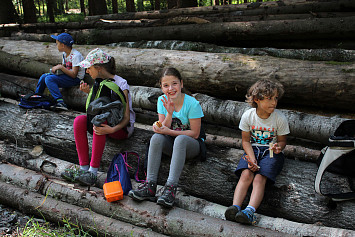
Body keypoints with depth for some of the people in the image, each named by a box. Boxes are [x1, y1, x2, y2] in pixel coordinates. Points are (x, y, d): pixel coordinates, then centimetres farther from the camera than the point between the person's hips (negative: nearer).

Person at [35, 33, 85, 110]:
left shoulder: (76, 55, -19)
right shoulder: (65, 54, 9)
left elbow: (74, 74, -25)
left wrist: (61, 67, -23)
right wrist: (56, 68, -2)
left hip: (75, 79, -9)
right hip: (67, 76, 9)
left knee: (49, 79, -24)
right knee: (43, 76, 4)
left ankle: (60, 102, -33)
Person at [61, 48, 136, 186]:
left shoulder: (121, 84, -16)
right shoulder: (99, 82, 6)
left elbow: (127, 117, -21)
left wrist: (112, 129, -39)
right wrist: (89, 92, 3)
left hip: (123, 128, -7)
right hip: (104, 120, 7)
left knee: (98, 122, -37)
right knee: (79, 120, -20)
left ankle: (93, 172, -34)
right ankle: (83, 168, -23)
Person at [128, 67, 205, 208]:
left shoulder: (192, 104, -17)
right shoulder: (162, 101, -3)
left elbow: (195, 133, -16)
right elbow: (164, 128, -6)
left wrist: (169, 131, -22)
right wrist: (170, 113, -25)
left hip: (191, 145, -4)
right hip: (171, 144, 4)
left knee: (180, 139, -37)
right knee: (156, 137, -27)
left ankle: (171, 188, -40)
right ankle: (150, 185, -30)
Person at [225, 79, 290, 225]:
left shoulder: (280, 118, -9)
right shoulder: (248, 116, -7)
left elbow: (282, 140, 4)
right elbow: (246, 140, -1)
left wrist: (279, 147, -21)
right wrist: (252, 158, -16)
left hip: (270, 152, -1)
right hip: (253, 149, 2)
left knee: (259, 179, -25)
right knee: (246, 174, -26)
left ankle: (250, 211, -40)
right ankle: (235, 207, -36)